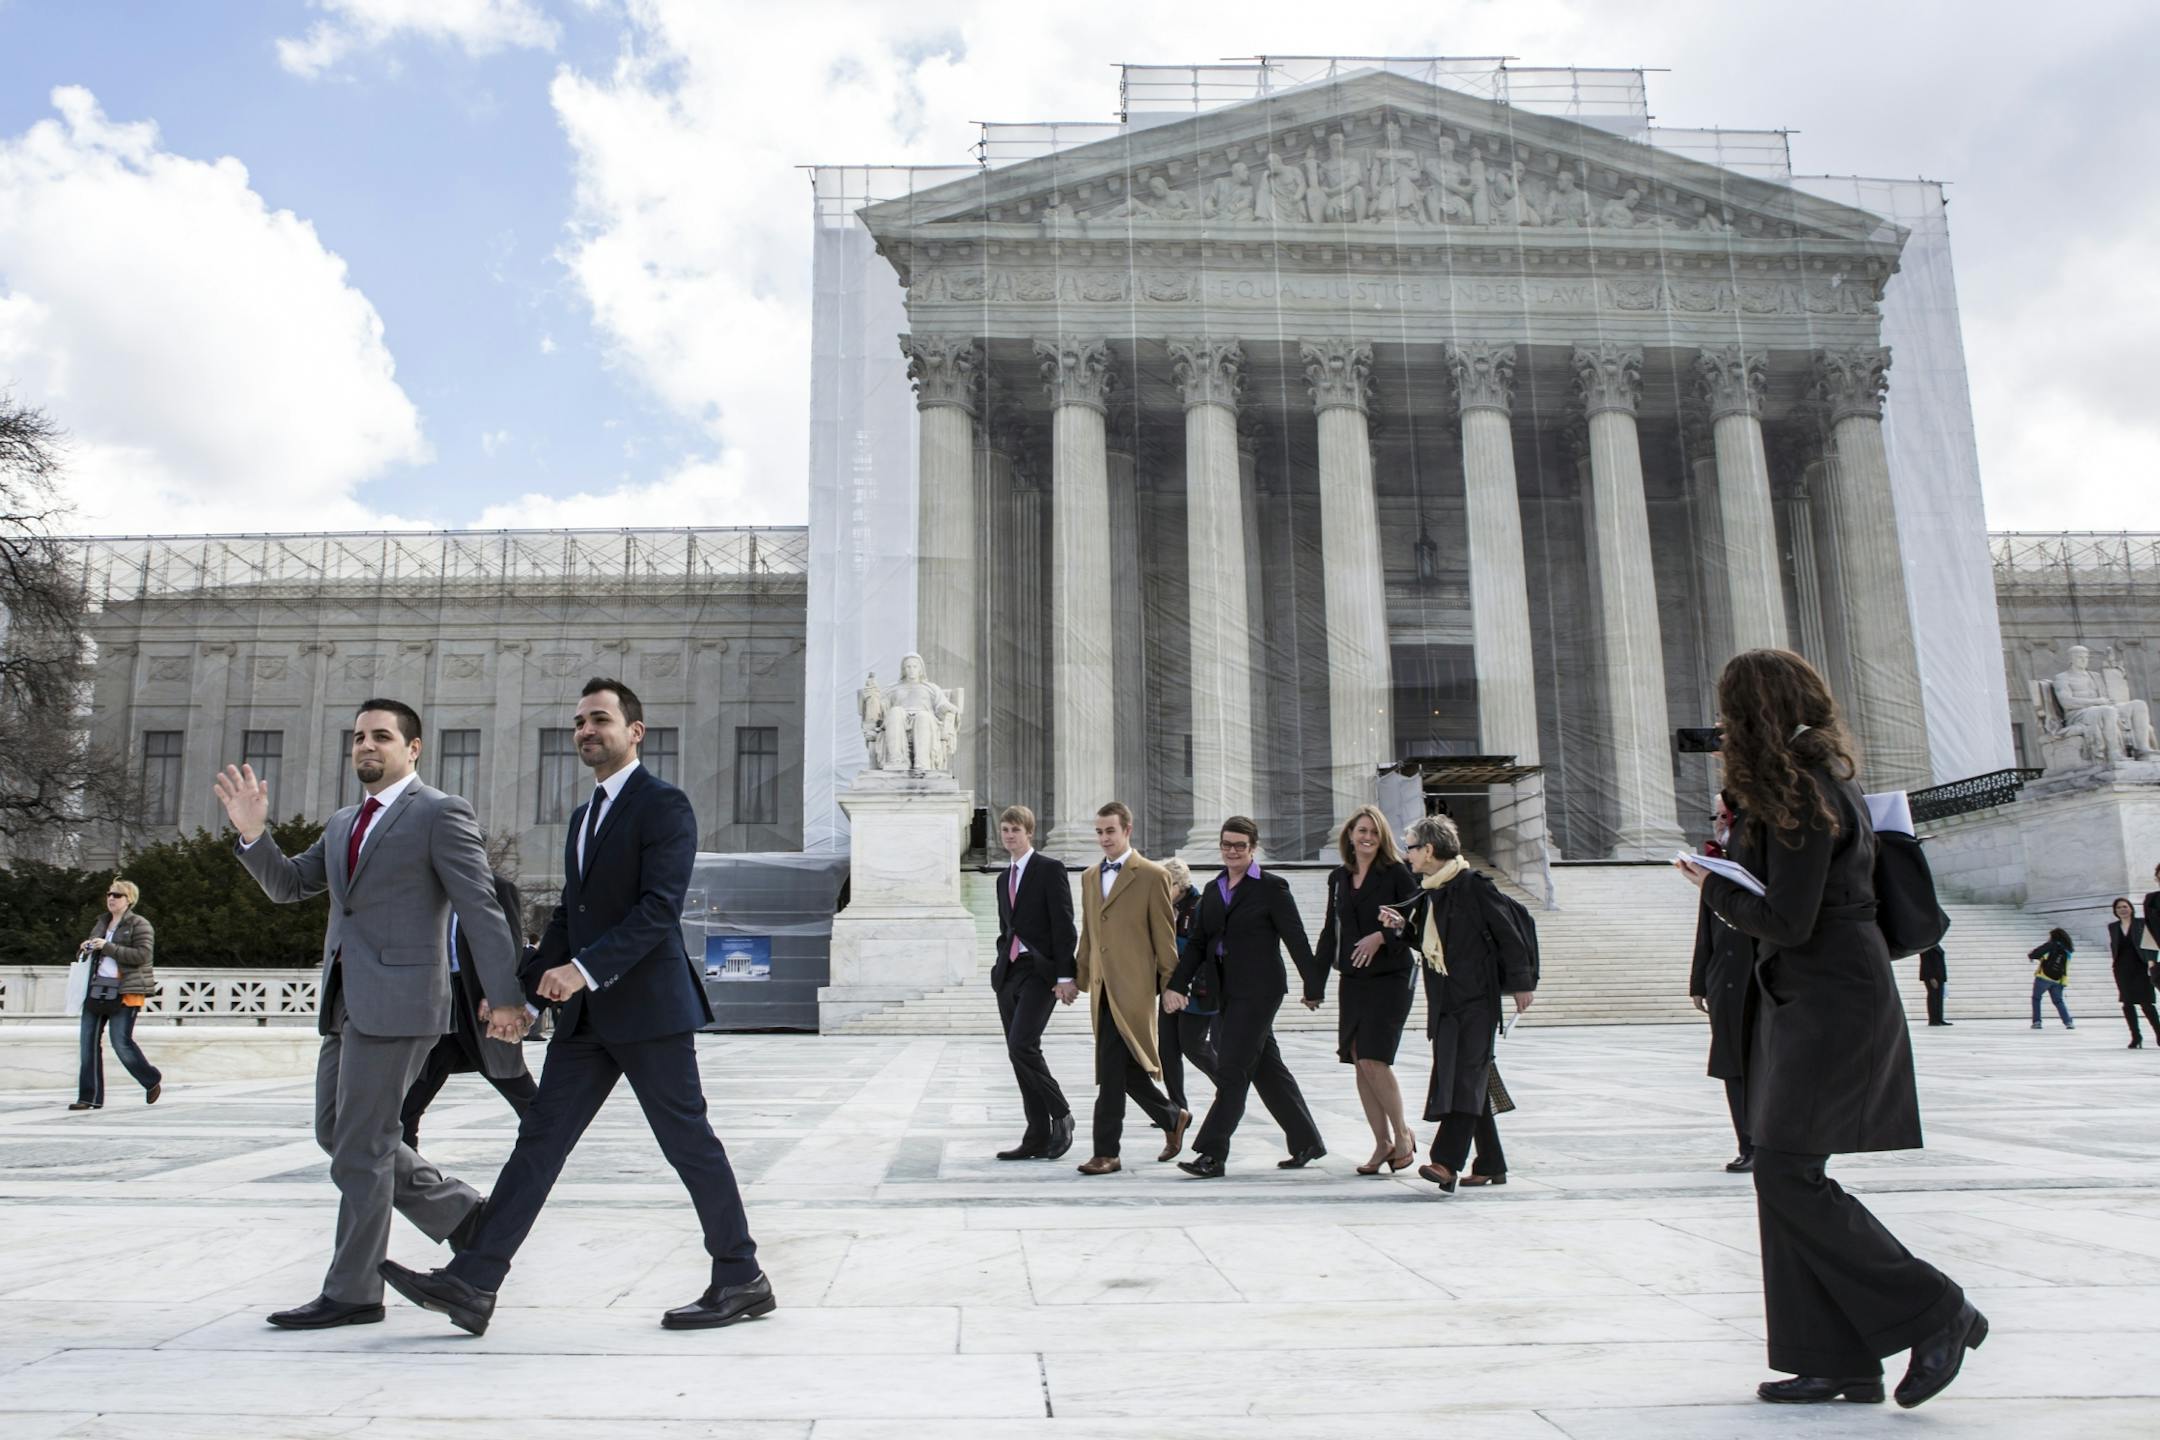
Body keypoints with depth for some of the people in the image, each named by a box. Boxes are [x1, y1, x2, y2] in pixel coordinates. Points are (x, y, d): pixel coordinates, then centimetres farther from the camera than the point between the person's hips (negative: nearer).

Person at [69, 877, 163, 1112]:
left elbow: (141, 955, -16)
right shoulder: (102, 925, 19)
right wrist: (88, 948, 9)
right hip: (97, 989, 7)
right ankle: (90, 1097, 6)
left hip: (124, 993, -7)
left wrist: (107, 947, -19)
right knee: (89, 1042, 1)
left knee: (121, 1042, -10)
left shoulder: (139, 925, -4)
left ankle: (152, 1081, 12)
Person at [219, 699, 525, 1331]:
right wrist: (252, 833, 1)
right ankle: (462, 1213, 25)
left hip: (397, 1000, -9)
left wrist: (504, 995, -17)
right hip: (346, 1001, 9)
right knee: (337, 1133, 14)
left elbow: (482, 909, -12)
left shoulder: (440, 814, -7)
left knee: (361, 1146, -3)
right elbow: (288, 884, 18)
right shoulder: (343, 824, 19)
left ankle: (352, 1293, 10)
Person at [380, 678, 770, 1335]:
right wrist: (530, 993, 15)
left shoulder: (664, 805, -9)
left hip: (648, 1006, -8)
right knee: (539, 1139, 5)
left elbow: (659, 908, -19)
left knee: (689, 1143, -1)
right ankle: (472, 1284, 7)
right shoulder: (585, 815, 19)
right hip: (587, 1015, 8)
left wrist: (584, 969, -25)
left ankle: (742, 1281, 11)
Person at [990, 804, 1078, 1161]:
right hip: (1009, 973, 7)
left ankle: (1061, 1115, -2)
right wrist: (1001, 967, 14)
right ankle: (1038, 1139, 9)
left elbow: (1063, 926, -11)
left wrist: (1065, 976, -16)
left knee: (1022, 1045, -20)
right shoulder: (1005, 879, 18)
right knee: (1019, 1054, 4)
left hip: (1040, 971, -7)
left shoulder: (1049, 870, -4)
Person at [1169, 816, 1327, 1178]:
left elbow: (1296, 940, -6)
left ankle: (1212, 1155, -7)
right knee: (1267, 1069, 13)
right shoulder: (1213, 890, 13)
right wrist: (1177, 984, 1)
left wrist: (1313, 986, -6)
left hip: (1257, 991, -7)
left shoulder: (1271, 887, -5)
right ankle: (1306, 1142, 26)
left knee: (1231, 1069, -9)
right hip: (1225, 992, 7)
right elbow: (1198, 943, 11)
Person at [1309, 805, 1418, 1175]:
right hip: (1352, 981, 6)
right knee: (1359, 1062, 4)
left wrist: (1382, 936, -19)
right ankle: (1383, 1143, 15)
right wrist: (1315, 984, 13)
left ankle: (1403, 1134, 7)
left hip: (1389, 978, -6)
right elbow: (1330, 932, 15)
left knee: (1373, 1059, -13)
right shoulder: (1338, 878, 11)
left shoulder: (1396, 873, -4)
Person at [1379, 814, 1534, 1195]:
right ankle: (1490, 1164, 19)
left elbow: (1507, 932, -8)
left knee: (1466, 1076, -12)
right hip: (1445, 1000, 8)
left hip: (1477, 998, -8)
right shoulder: (1428, 893, 13)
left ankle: (1448, 1162, -18)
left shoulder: (1473, 885, -10)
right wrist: (1401, 926, 4)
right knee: (1472, 1081, 11)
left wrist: (1522, 982, -8)